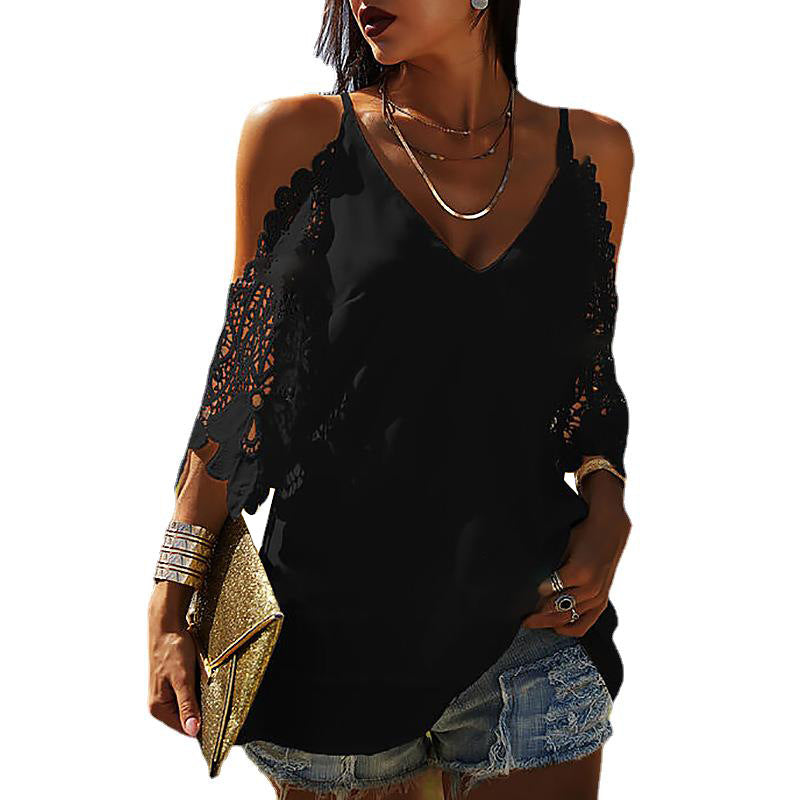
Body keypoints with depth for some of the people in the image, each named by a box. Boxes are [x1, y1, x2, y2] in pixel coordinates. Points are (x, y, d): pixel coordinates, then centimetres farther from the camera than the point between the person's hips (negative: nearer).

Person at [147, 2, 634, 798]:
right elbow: (241, 383, -1)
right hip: (336, 629, -1)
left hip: (530, 623, 2)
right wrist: (170, 604, -4)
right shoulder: (298, 134, -4)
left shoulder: (593, 151, 3)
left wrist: (606, 505, -4)